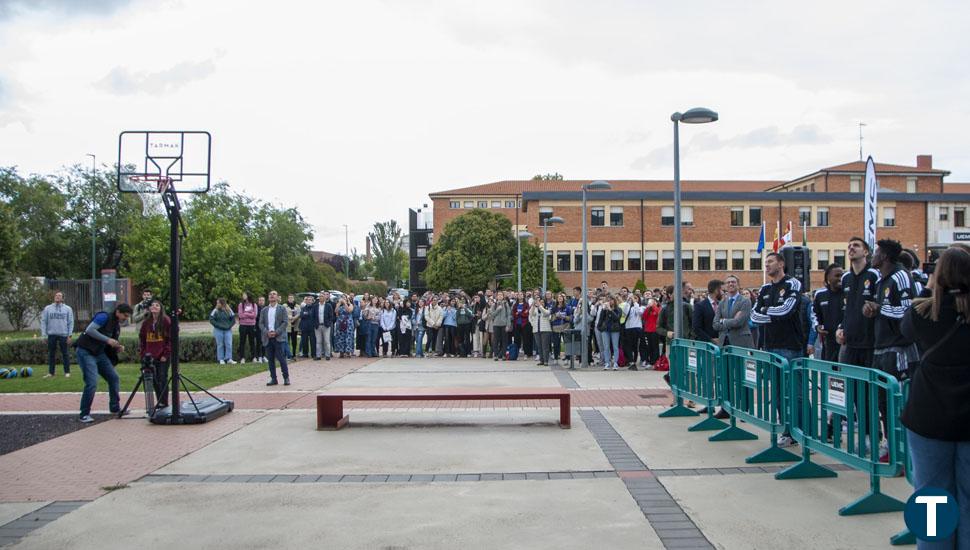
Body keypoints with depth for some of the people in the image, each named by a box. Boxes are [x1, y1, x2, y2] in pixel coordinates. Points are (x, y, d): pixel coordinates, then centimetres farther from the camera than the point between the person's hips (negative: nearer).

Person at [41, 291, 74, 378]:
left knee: (65, 354, 2)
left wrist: (69, 335, -5)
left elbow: (71, 322, 2)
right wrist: (44, 335, -2)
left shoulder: (67, 309, 4)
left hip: (63, 335, -2)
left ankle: (67, 372, 9)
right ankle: (50, 372, 13)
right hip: (51, 335, 2)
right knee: (51, 354, 6)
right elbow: (43, 321, 6)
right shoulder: (48, 308, 7)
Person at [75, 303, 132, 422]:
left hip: (99, 354, 9)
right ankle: (84, 414, -4)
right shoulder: (104, 317, -11)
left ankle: (115, 407, 22)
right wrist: (107, 340, -22)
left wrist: (118, 348, -3)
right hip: (86, 352, -9)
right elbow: (89, 330, -22)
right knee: (92, 383, -15)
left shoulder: (116, 326, 14)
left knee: (114, 378, 8)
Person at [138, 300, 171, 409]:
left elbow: (171, 339, -6)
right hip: (150, 357, 5)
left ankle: (164, 402, 5)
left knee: (162, 378, -3)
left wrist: (166, 354, -11)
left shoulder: (166, 321, -5)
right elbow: (142, 338, 15)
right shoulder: (146, 322, 10)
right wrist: (142, 354, 6)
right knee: (154, 379, 7)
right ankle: (159, 402, 16)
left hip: (162, 357, -5)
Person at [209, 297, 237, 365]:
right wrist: (218, 325, -13)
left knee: (229, 344, -5)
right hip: (218, 331, -1)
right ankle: (221, 359, 8)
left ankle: (229, 359, -1)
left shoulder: (229, 310, 2)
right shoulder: (215, 311, -2)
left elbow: (233, 319, 7)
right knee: (220, 345, 2)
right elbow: (211, 320, -5)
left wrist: (229, 325, -7)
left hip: (228, 330, 1)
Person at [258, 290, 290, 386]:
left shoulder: (282, 309, 3)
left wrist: (276, 332, -13)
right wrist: (267, 332, -9)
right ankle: (273, 379, 10)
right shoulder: (264, 310, 14)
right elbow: (261, 323, 9)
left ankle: (286, 378, 2)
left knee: (281, 358, -7)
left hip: (279, 337, -4)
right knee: (271, 359, 5)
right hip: (267, 338, 4)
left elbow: (285, 322, -4)